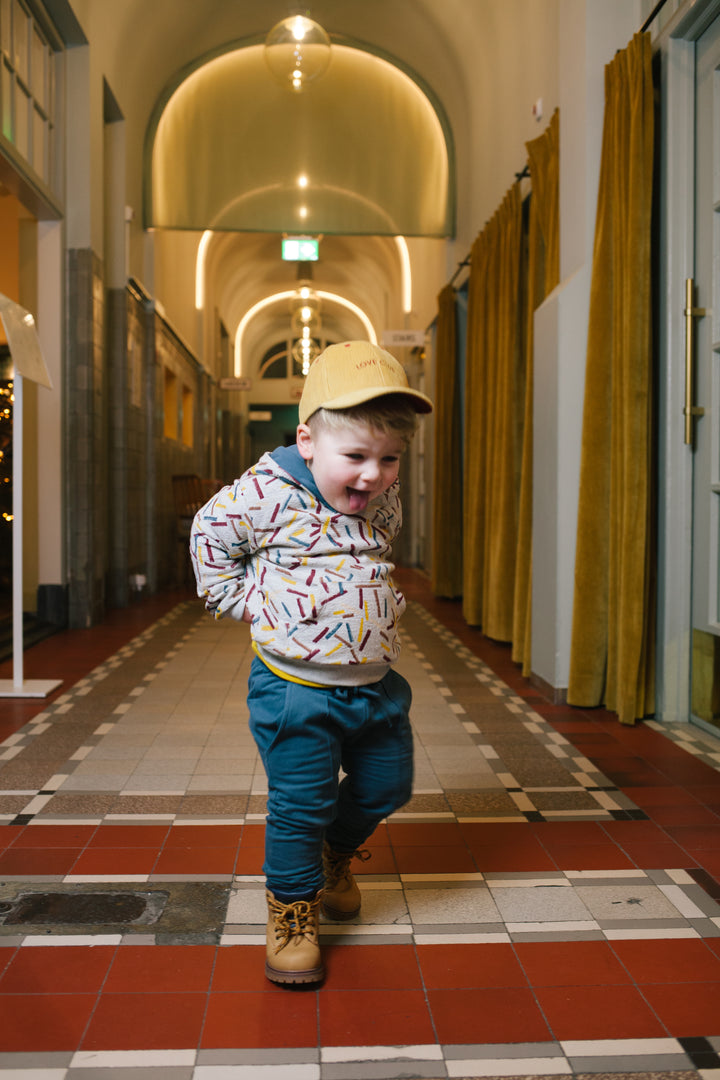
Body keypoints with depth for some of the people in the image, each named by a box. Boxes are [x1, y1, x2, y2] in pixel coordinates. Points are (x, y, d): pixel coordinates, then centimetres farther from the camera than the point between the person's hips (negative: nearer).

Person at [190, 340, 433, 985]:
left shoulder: (386, 503, 2)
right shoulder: (267, 494, -17)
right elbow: (210, 536, -2)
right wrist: (251, 604, -5)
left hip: (375, 683, 6)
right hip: (296, 687, -6)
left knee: (386, 786, 19)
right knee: (300, 805, 0)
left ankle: (335, 854, 47)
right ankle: (292, 909, 25)